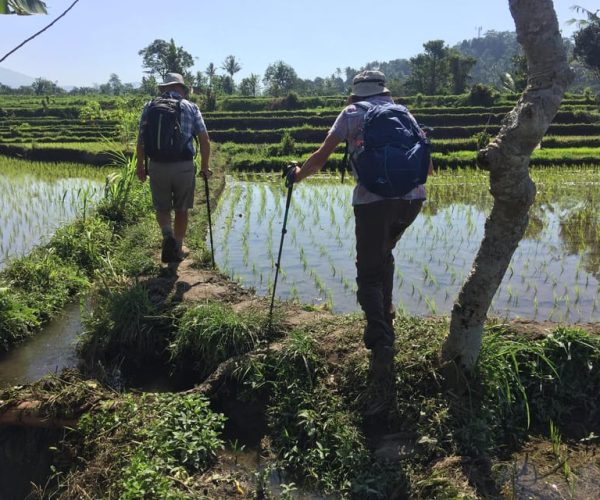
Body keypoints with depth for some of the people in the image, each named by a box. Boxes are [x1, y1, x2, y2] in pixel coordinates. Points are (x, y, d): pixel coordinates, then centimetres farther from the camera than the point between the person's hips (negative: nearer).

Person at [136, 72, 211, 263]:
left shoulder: (150, 106, 8)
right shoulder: (191, 107, 5)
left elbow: (141, 138, 5)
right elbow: (205, 140, 1)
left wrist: (140, 165, 15)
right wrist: (204, 167, 11)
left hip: (157, 166, 1)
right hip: (184, 166, 0)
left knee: (162, 208, 16)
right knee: (181, 209, 16)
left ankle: (168, 235, -11)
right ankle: (178, 249, 23)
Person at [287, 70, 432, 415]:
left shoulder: (352, 113, 15)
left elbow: (321, 158, 13)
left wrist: (298, 174, 32)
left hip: (373, 199, -4)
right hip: (412, 198, 4)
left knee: (370, 277, -2)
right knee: (384, 255, 30)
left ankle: (382, 344, -22)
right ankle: (384, 320, 30)